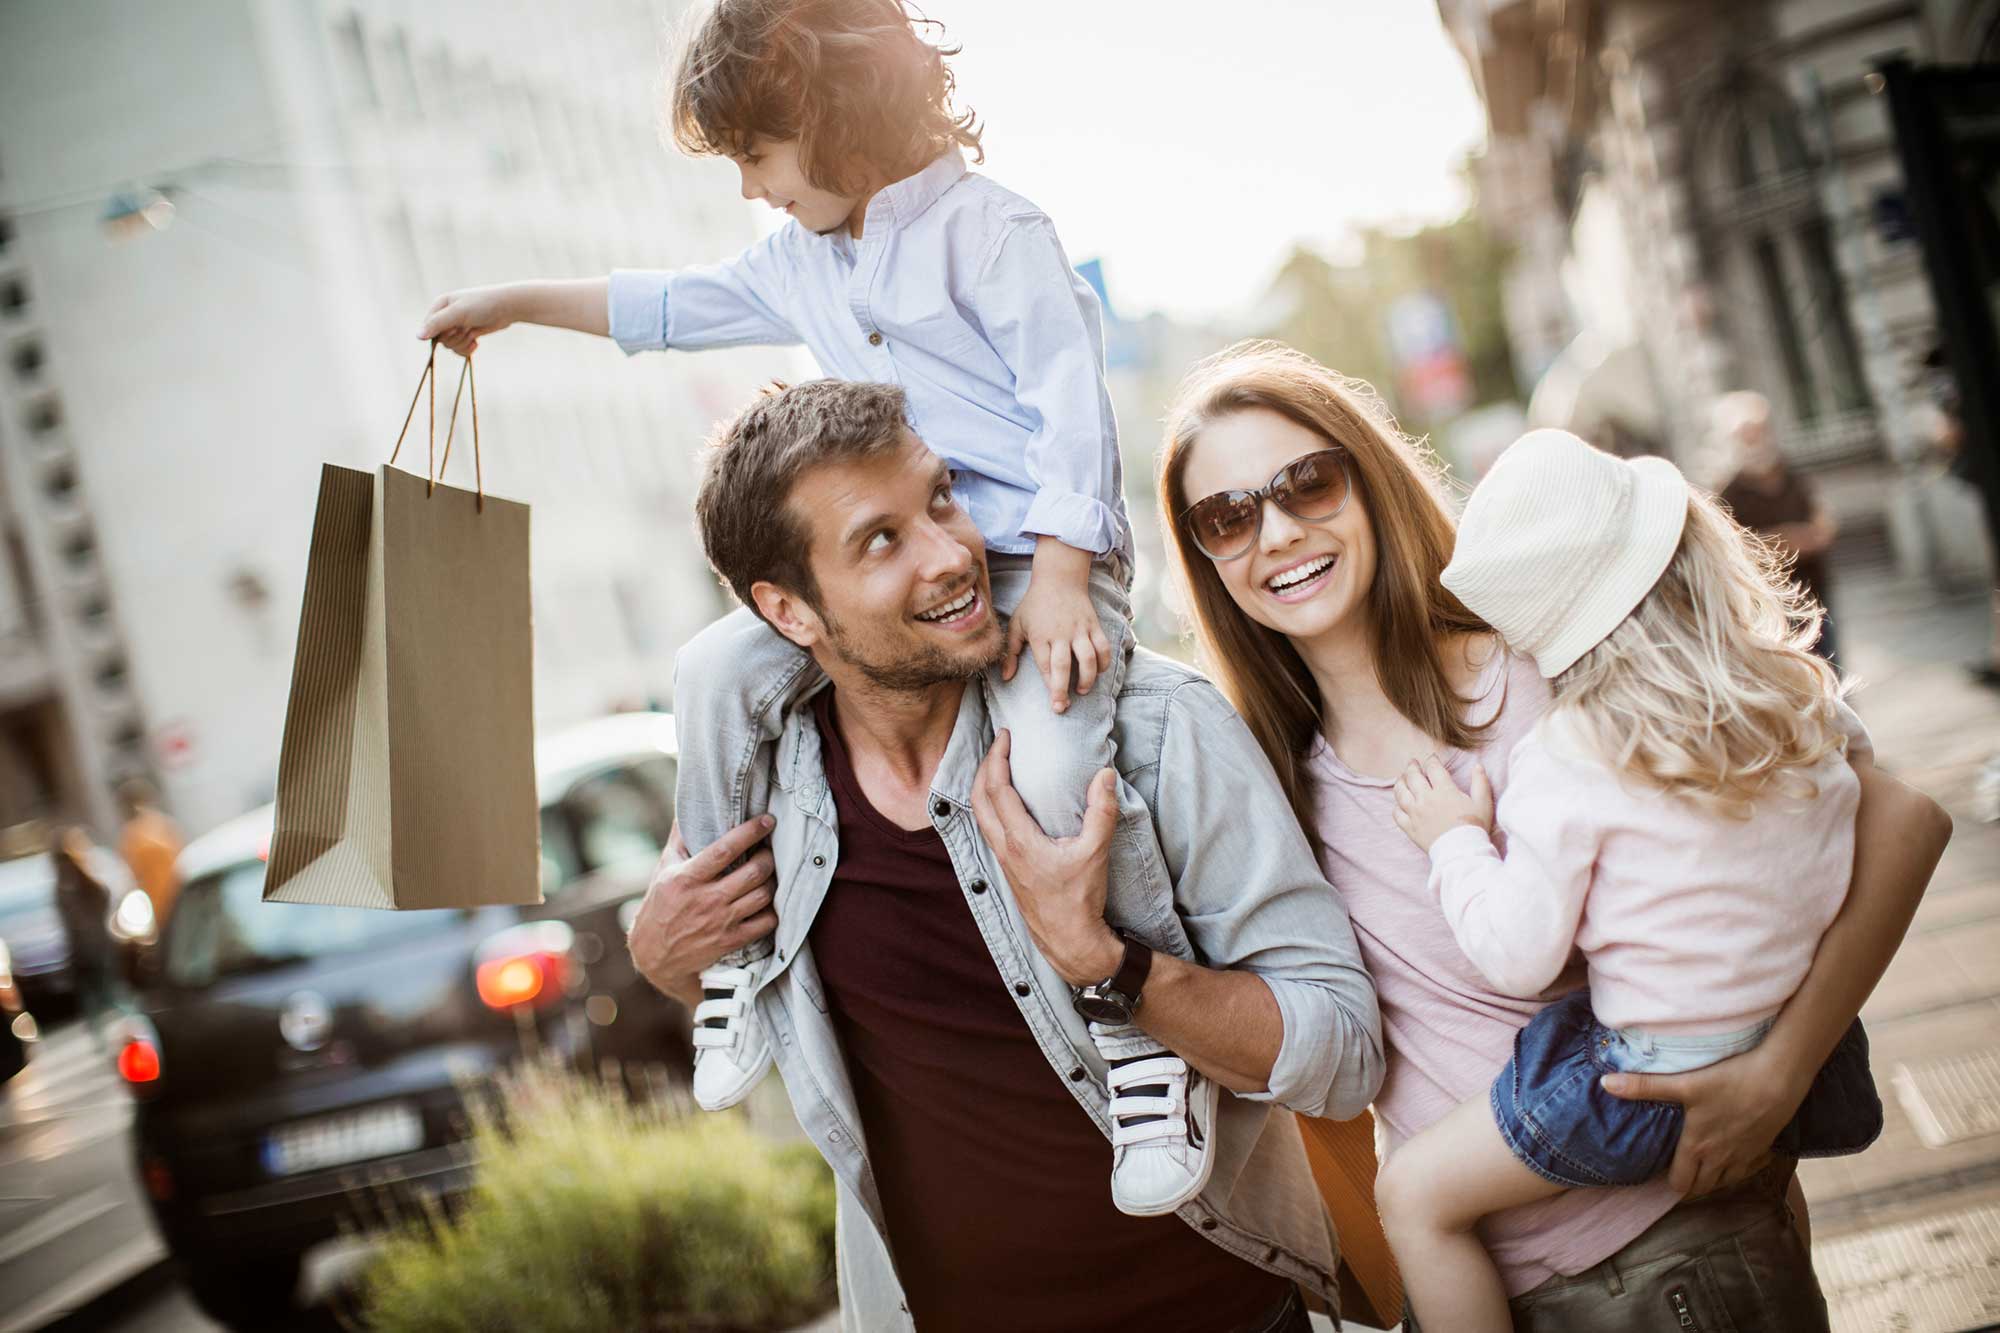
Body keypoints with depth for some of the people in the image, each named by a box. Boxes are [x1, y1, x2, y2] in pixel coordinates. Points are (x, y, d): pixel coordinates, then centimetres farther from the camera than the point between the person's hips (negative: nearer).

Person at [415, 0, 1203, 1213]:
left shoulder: (993, 230, -7)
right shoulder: (801, 264, 16)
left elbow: (1075, 403, -13)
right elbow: (672, 307, 32)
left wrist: (1059, 579, -22)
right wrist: (518, 303, 35)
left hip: (1041, 555, -7)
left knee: (1054, 763, -32)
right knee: (719, 669, -11)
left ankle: (1154, 1038, -14)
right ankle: (735, 951, 4)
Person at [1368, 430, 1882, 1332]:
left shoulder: (1568, 759, -19)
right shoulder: (1798, 693, -3)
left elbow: (1517, 958, -17)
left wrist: (1456, 842, -3)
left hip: (1654, 1076, -7)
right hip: (1798, 1045, 7)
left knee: (1414, 1194, 4)